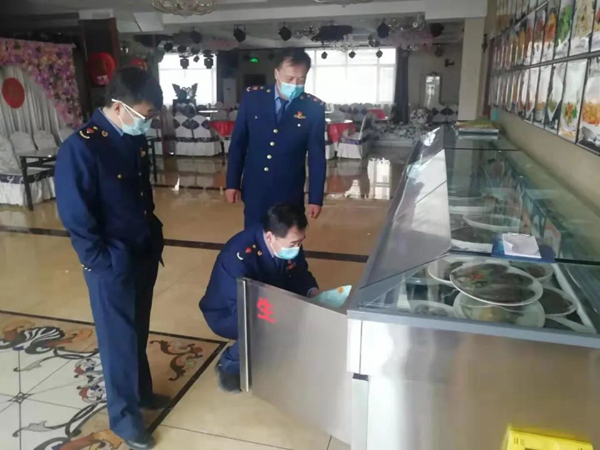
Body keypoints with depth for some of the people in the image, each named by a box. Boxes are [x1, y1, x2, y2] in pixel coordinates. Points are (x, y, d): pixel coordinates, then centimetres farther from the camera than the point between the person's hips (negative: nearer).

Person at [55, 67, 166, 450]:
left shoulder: (135, 138, 1)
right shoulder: (81, 148, -22)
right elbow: (75, 217, -18)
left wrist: (155, 235, 11)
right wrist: (102, 261, -14)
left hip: (144, 254, 7)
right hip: (112, 264, -7)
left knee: (139, 331, 23)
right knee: (119, 339, 10)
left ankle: (142, 390, 44)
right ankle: (125, 416, 30)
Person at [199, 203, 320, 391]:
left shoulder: (290, 243, -17)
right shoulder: (238, 257, -37)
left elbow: (299, 274, -1)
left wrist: (312, 292, -23)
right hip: (226, 314, -6)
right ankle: (229, 365, -7)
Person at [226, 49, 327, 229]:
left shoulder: (314, 107, -7)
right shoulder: (253, 97, -4)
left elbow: (317, 156, -2)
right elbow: (238, 143, 2)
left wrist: (316, 197, -2)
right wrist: (233, 183, 2)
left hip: (290, 194, -1)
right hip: (254, 190, 1)